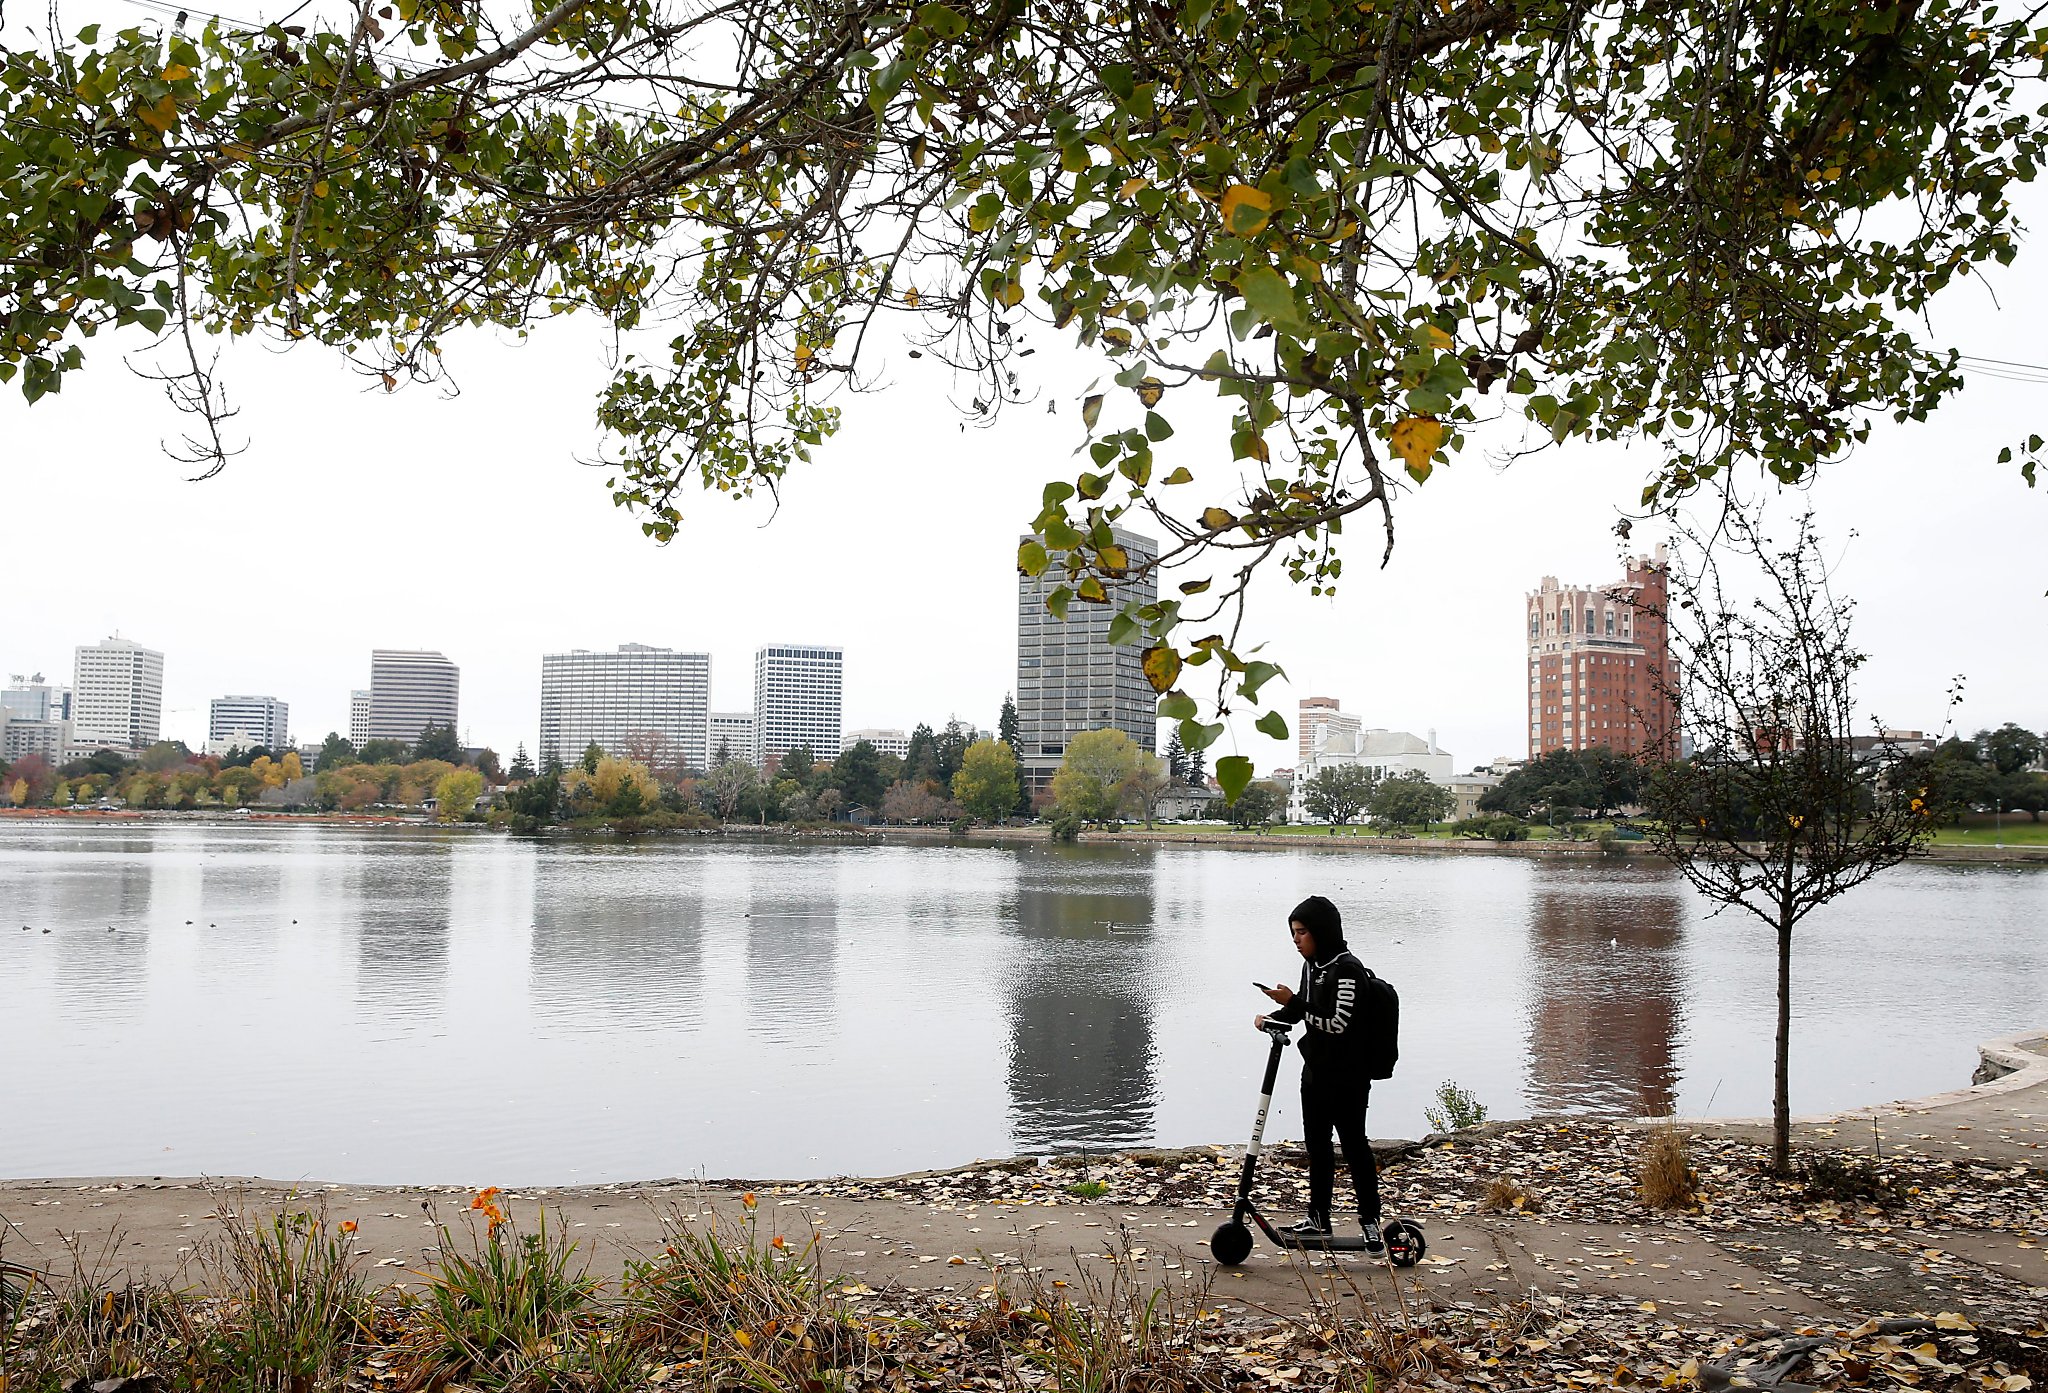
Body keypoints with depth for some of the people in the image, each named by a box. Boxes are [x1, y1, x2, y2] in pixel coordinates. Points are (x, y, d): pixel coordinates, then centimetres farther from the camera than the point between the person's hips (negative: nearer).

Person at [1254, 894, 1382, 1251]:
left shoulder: (1347, 969, -19)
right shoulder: (1312, 966, 8)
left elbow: (1337, 1022, -25)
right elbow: (1302, 1010, 19)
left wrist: (1292, 1001, -24)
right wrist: (1272, 1018, 1)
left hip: (1347, 1077, -9)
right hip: (1316, 1071, 9)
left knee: (1354, 1145, 0)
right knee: (1317, 1145, 14)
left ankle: (1370, 1220, 12)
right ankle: (1319, 1219, 23)